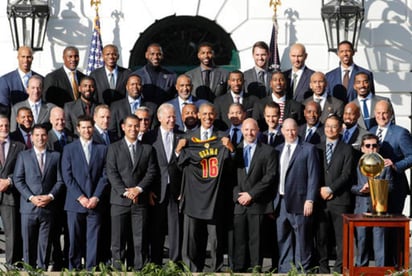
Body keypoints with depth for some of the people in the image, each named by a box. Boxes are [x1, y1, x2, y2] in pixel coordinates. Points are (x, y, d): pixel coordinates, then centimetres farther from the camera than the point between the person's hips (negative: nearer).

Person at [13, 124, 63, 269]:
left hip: (48, 207, 1)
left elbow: (60, 180, 6)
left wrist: (50, 196, -9)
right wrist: (31, 197, -10)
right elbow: (18, 180, 1)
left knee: (45, 244, 3)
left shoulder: (55, 156, 10)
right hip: (29, 207, 0)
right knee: (28, 243, 2)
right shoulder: (23, 155, 8)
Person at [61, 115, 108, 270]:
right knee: (75, 240, 1)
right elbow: (67, 176, 0)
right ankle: (74, 269, 8)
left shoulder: (102, 149, 11)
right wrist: (80, 197, -9)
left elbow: (105, 175, 5)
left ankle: (91, 269, 4)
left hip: (95, 203, 1)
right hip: (75, 203, -1)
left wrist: (96, 197, -7)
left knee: (93, 240, -1)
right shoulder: (69, 149, 7)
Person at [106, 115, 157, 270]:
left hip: (140, 200, 1)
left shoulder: (147, 149, 13)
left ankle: (139, 268, 5)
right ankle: (118, 269, 5)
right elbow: (111, 173, -1)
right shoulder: (114, 148, 7)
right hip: (119, 200, -1)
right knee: (118, 240, 0)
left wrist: (139, 188, -9)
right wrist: (125, 191, -12)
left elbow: (152, 172, 6)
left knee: (140, 240, 1)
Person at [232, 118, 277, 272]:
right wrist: (237, 195, -5)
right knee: (239, 240, 0)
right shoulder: (234, 150, 13)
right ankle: (239, 270, 5)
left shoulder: (268, 151, 6)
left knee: (256, 240, -1)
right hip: (238, 203, 2)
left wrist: (251, 194, -9)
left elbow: (270, 176, -3)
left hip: (258, 204, -2)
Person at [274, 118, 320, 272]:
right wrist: (272, 201, 9)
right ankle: (284, 271, 16)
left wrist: (310, 200, -13)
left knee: (302, 241, 0)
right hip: (280, 202, 5)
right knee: (283, 240, 9)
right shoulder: (277, 150, 14)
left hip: (299, 202, -5)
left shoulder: (308, 149, -1)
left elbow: (313, 177, -6)